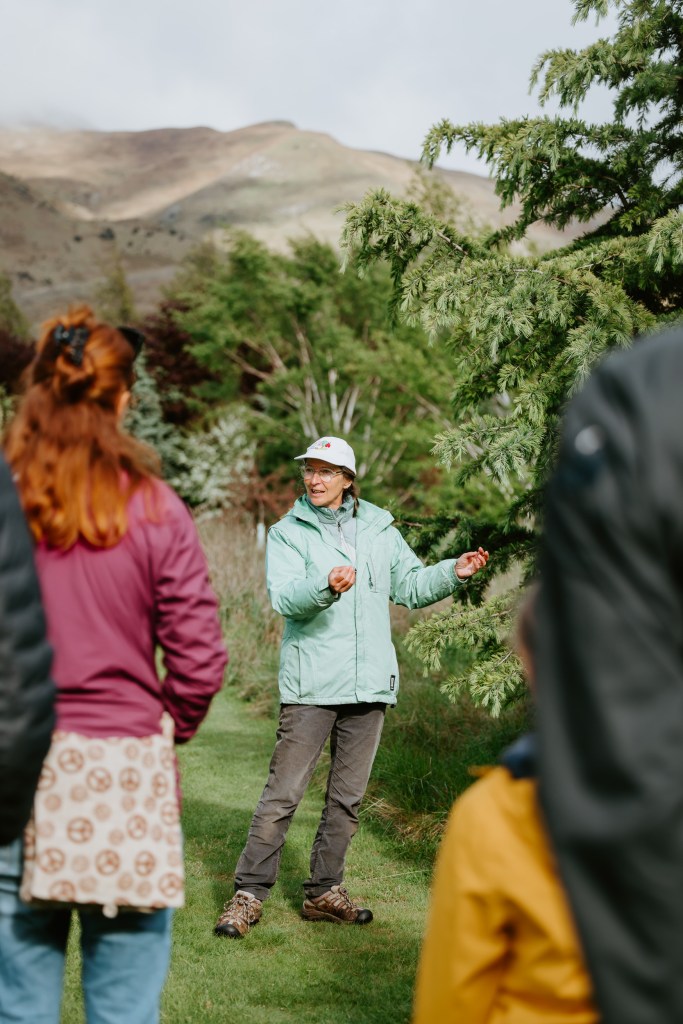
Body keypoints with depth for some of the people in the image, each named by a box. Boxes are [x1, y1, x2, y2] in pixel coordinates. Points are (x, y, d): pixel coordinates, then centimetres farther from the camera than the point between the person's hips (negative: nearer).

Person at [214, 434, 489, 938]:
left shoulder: (379, 529, 12)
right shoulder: (288, 532, 0)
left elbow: (410, 585, 20)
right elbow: (284, 597, -16)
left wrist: (453, 572, 4)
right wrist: (326, 586, -35)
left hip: (369, 685, 4)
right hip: (311, 686, -4)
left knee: (348, 797, 11)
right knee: (283, 793, -7)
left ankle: (324, 892, 23)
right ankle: (249, 893, 2)